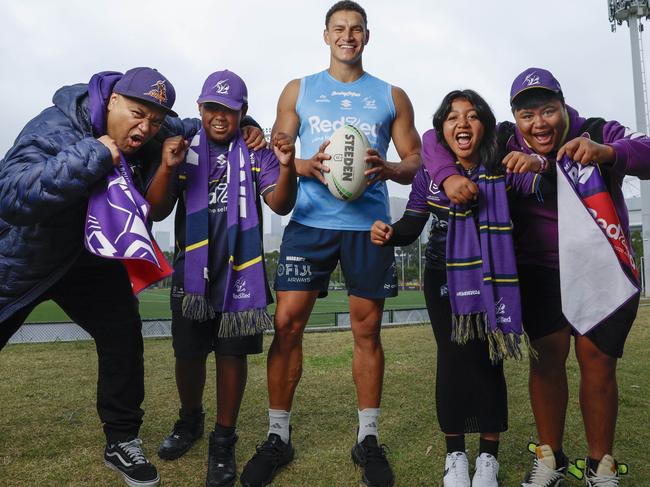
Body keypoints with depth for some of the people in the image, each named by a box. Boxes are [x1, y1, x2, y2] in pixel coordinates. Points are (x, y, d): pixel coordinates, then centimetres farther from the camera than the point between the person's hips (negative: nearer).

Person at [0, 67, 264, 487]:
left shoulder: (155, 134, -12)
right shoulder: (55, 130, -30)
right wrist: (92, 157, -48)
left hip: (90, 259, 4)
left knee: (124, 337, -4)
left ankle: (122, 442, 13)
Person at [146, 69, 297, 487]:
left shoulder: (257, 152, 2)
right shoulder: (185, 151, 5)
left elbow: (281, 205, -9)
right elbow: (157, 212, -1)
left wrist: (287, 167, -28)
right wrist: (167, 168, -18)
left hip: (240, 271, -1)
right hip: (192, 269, 2)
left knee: (232, 353, 2)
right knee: (189, 353, 8)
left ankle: (224, 441, 16)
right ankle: (190, 418, 36)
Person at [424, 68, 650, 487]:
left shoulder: (599, 134, -9)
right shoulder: (505, 143, -6)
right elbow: (436, 138, -6)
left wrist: (607, 153, -43)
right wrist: (449, 176, -26)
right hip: (540, 271, 1)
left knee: (598, 362, -2)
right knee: (548, 355, -3)